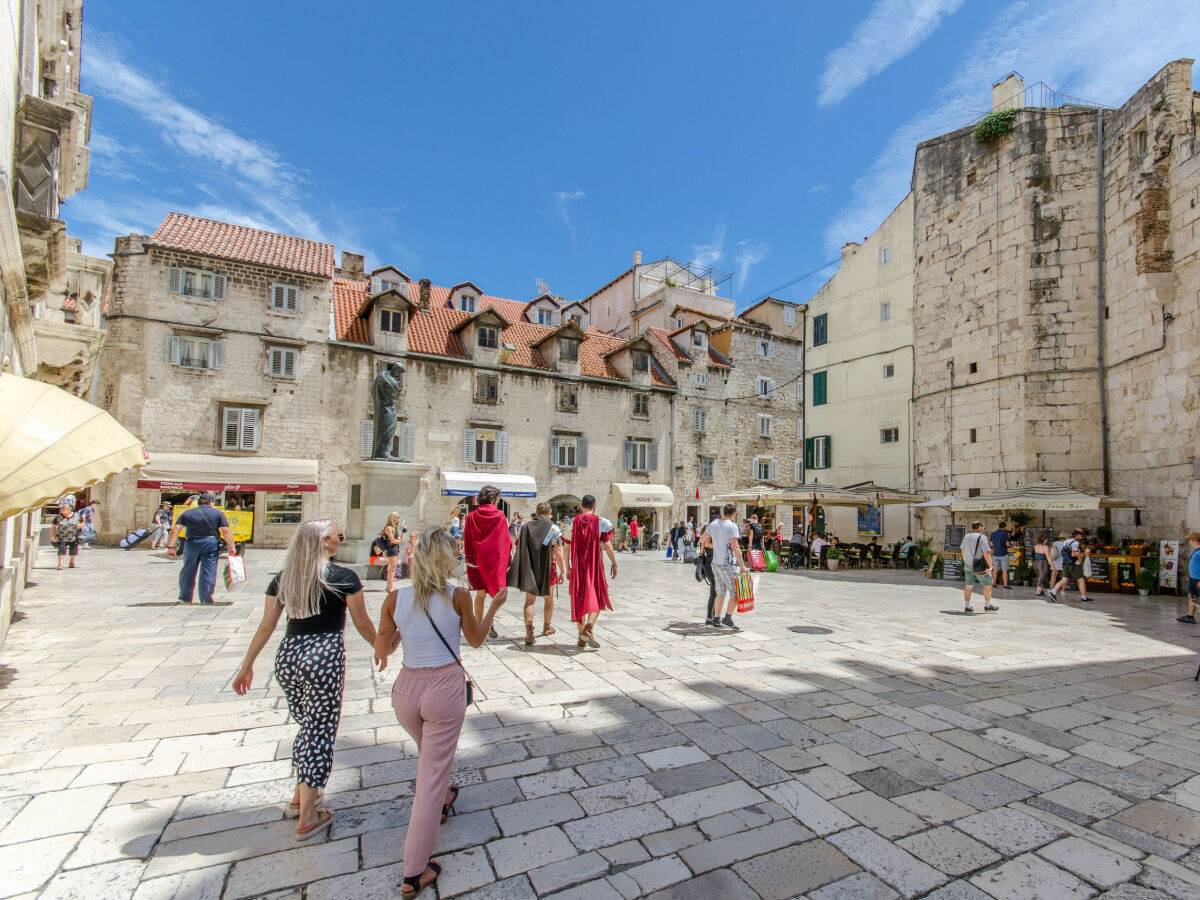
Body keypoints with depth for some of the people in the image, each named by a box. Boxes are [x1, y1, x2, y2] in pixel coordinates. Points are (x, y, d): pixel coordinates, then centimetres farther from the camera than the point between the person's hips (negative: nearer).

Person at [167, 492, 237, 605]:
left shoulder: (186, 513, 10)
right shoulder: (218, 513, 3)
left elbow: (175, 531, 2)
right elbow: (226, 532, -6)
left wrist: (170, 547, 2)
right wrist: (231, 547, -6)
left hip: (192, 544, 2)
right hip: (211, 544, -2)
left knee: (188, 571, 16)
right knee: (208, 572, 1)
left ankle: (185, 597, 26)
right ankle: (205, 600, 1)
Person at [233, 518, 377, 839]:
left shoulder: (282, 579, 6)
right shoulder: (343, 578, -8)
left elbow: (266, 627, 9)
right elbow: (363, 625, -2)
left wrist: (246, 666, 20)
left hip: (287, 657, 6)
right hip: (325, 657, -6)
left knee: (308, 727, 25)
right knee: (321, 732, 8)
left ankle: (300, 796, 39)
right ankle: (307, 817, 17)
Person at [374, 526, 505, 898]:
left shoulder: (395, 599, -7)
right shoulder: (458, 597, -14)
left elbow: (381, 651, 1)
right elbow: (477, 639, 2)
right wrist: (495, 606, 13)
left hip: (407, 689, 4)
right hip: (445, 688, -4)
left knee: (430, 755, 33)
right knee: (432, 775, 9)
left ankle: (442, 800, 60)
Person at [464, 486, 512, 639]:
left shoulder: (472, 516, -1)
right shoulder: (499, 516, -6)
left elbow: (467, 540, 3)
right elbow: (507, 540, -4)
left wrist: (469, 561, 10)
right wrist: (507, 559, 5)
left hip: (477, 560, 3)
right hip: (497, 561, -3)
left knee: (480, 594, 12)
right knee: (501, 592, 7)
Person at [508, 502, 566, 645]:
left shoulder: (525, 527, 3)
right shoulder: (553, 529, -7)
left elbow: (519, 549, 4)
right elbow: (558, 553, -12)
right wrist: (563, 571, -6)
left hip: (529, 569, 2)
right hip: (547, 569, -1)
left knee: (530, 600, 5)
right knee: (549, 598, 19)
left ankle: (529, 631, -10)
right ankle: (547, 627, 33)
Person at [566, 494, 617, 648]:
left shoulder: (572, 523, 2)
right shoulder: (601, 522, -5)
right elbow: (607, 545, -6)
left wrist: (567, 568, 11)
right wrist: (614, 564, 4)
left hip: (577, 566, 3)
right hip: (595, 566, -3)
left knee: (579, 600, 12)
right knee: (598, 599, 9)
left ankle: (582, 638, 16)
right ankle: (588, 627, -14)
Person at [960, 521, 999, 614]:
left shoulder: (966, 536, 7)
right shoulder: (982, 537, -13)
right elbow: (986, 553, -17)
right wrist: (990, 566, -12)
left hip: (968, 565, 6)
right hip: (979, 566, -6)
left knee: (968, 586, 9)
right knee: (988, 585, 12)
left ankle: (966, 607, 9)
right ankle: (987, 605, 20)